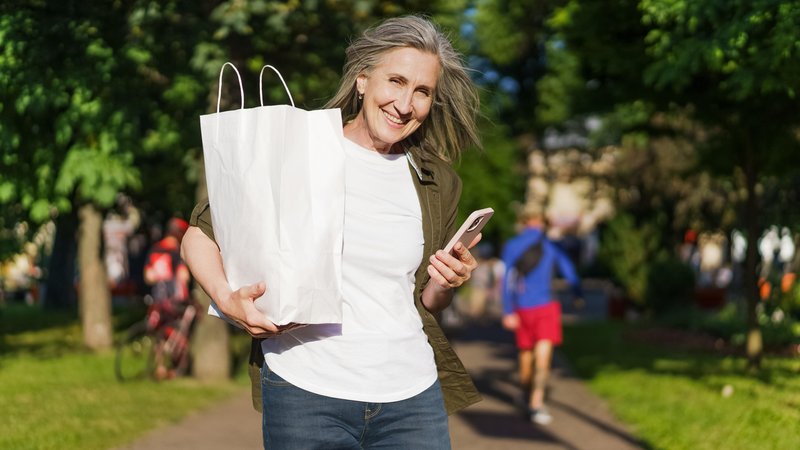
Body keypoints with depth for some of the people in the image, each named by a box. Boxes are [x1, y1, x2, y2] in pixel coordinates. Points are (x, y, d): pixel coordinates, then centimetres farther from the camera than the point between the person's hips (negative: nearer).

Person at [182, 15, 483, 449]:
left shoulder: (437, 185, 11)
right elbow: (199, 235, 2)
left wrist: (443, 286, -2)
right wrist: (226, 298, -17)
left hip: (411, 397, 3)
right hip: (305, 394, -3)